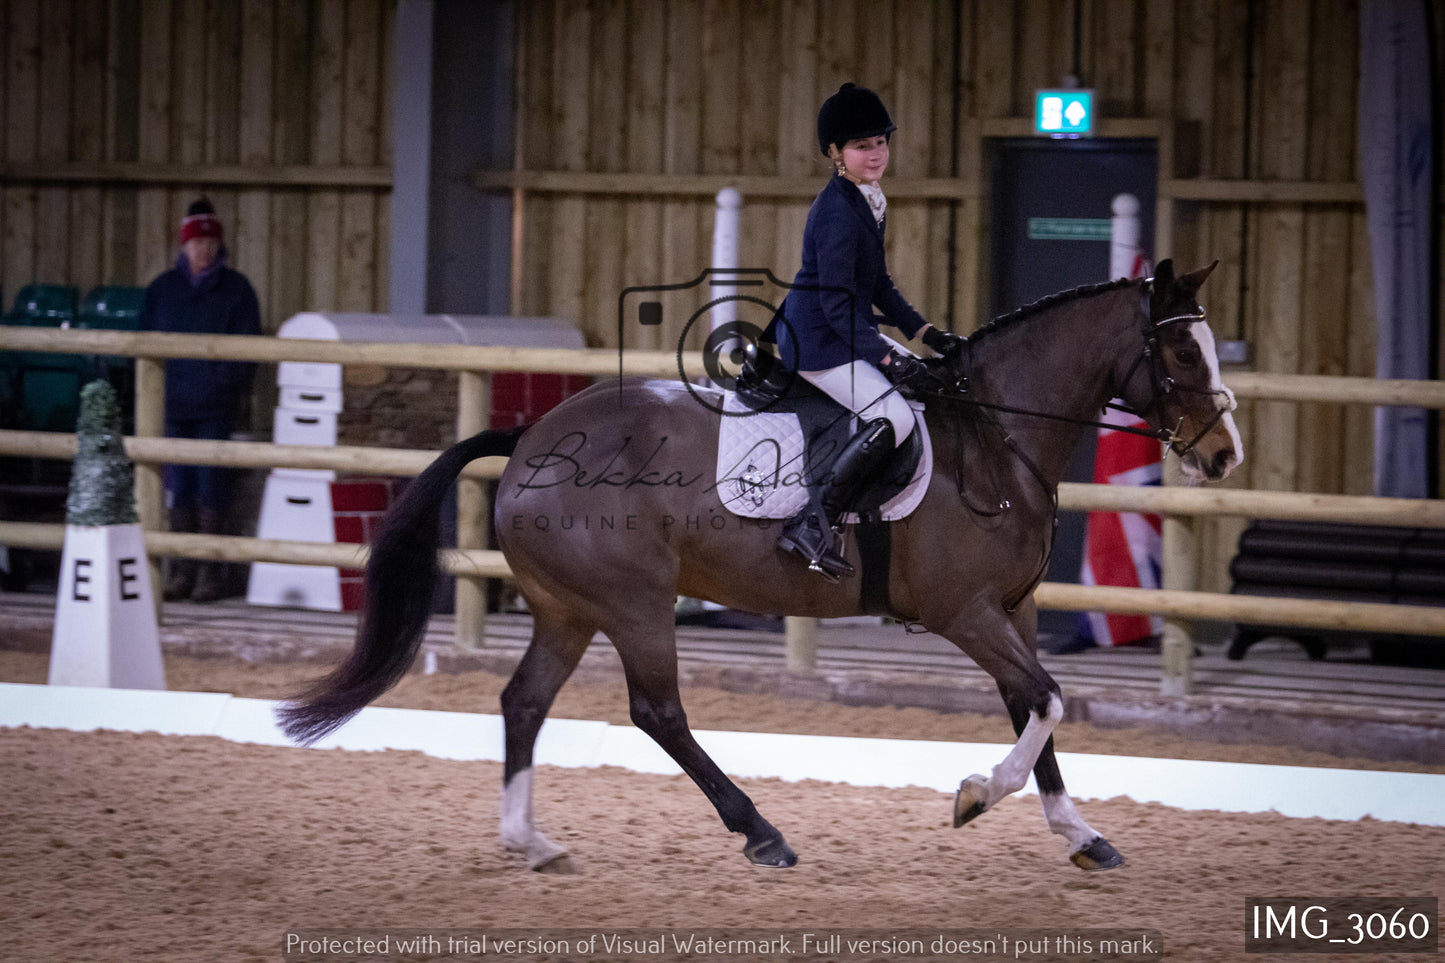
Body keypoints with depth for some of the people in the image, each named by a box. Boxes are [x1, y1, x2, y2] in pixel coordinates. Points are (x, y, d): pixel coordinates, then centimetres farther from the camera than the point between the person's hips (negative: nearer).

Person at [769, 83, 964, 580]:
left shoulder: (864, 202, 12)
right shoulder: (836, 212, -20)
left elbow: (878, 286, 20)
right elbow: (837, 302, -23)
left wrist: (928, 334, 13)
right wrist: (885, 359, -26)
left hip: (849, 332, 11)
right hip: (817, 341, -11)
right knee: (893, 417, -23)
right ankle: (812, 523, -22)